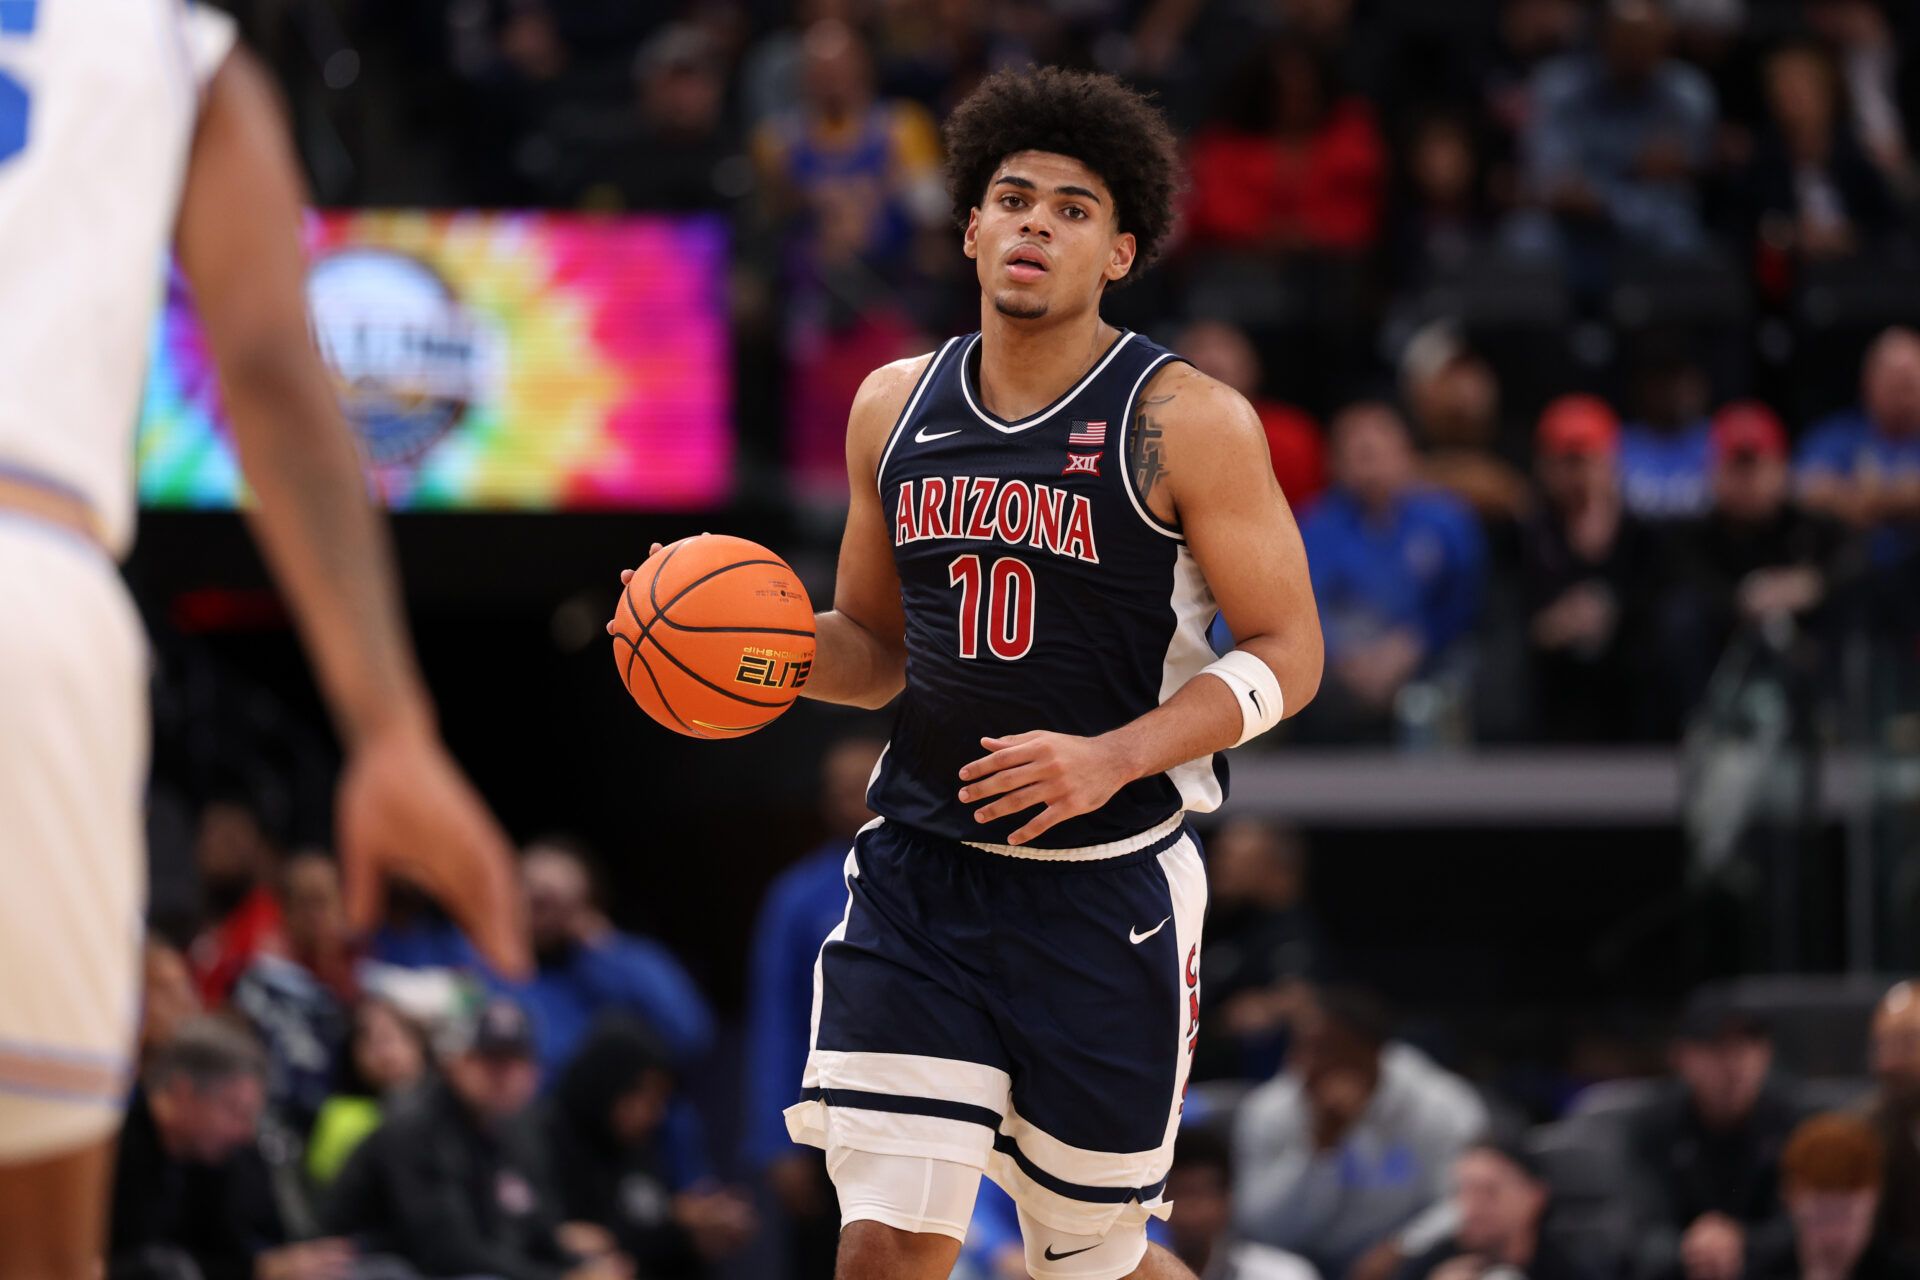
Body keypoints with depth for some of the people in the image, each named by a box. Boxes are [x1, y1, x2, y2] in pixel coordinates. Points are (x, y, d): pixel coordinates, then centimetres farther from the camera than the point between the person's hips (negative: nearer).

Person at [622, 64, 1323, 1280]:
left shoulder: (1184, 423, -8)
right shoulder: (896, 407, 6)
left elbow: (1287, 654, -8)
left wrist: (1113, 758, -23)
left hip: (1105, 890, -3)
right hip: (921, 869, 3)